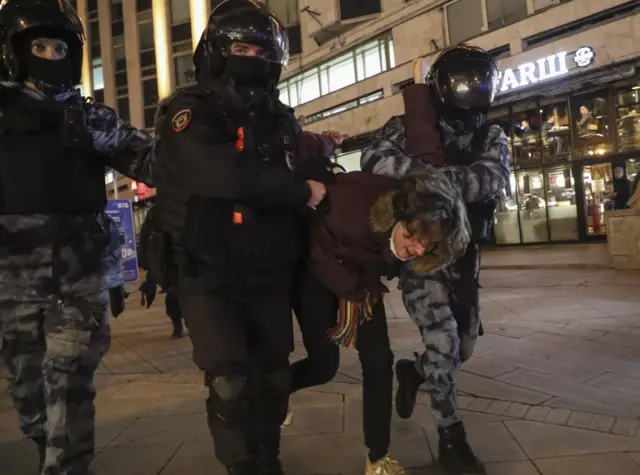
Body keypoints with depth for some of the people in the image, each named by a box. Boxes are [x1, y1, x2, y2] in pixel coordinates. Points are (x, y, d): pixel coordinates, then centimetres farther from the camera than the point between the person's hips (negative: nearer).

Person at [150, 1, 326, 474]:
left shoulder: (281, 118, 11)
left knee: (274, 378, 12)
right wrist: (301, 190, -19)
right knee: (231, 384, -10)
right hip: (209, 276, -5)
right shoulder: (191, 111, -10)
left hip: (269, 274, 6)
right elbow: (222, 174, -28)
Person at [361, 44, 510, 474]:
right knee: (443, 341, -13)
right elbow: (375, 159, -26)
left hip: (464, 256, 5)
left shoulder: (493, 138, 3)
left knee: (465, 345, 13)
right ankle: (452, 438, 8)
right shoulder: (409, 128, -6)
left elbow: (493, 180, -19)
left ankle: (413, 372, 44)